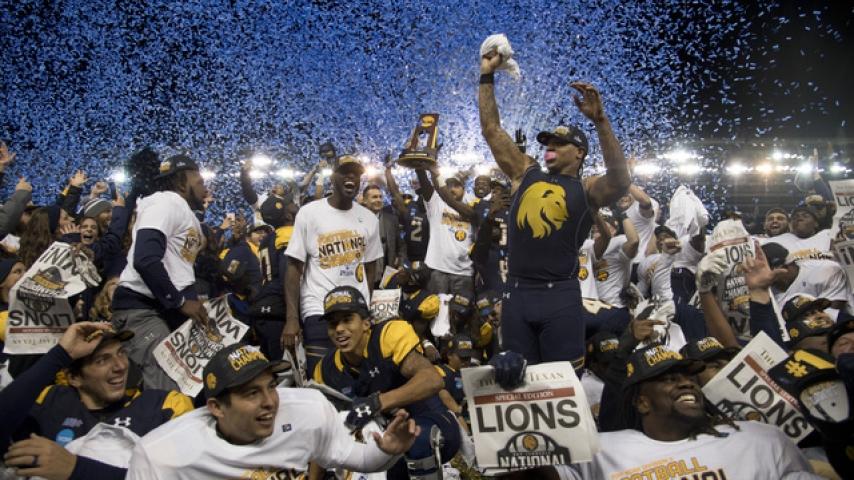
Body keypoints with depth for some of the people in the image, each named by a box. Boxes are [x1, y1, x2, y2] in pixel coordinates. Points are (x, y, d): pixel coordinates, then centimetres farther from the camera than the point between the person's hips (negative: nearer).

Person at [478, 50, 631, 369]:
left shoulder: (586, 189, 2)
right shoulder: (525, 175, 14)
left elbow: (621, 182, -20)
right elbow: (491, 130, 13)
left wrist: (599, 120, -27)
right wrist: (487, 76, 11)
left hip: (559, 295, -4)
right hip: (516, 292, 4)